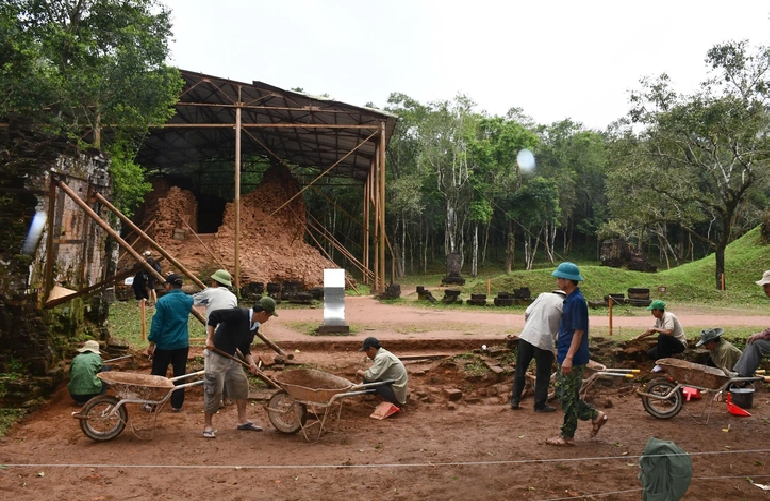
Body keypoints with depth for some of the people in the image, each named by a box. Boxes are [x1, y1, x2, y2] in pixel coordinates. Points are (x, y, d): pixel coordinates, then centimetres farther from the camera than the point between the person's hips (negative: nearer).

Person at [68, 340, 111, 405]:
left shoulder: (76, 358, 13)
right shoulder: (96, 357, 5)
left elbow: (71, 375, 22)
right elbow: (100, 370, 19)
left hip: (74, 395, 4)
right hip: (92, 393, -4)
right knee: (107, 368, 15)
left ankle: (81, 400, 17)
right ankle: (100, 397, 11)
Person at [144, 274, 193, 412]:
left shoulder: (163, 301, -12)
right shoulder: (188, 300, 1)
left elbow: (156, 324, -12)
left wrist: (152, 343, -5)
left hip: (164, 344, -3)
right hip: (182, 344, 3)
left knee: (157, 374, 8)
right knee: (179, 375, 8)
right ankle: (176, 405, 9)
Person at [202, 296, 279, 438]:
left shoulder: (255, 326, 2)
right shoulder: (239, 314, -25)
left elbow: (245, 347, 10)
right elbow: (214, 315, -28)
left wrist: (251, 362, -6)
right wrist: (210, 339, -25)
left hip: (231, 358, 9)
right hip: (215, 356, -9)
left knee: (241, 384, 10)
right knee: (214, 389, -6)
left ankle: (242, 421, 20)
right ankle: (207, 425, 8)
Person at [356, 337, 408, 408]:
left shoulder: (382, 357, -19)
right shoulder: (384, 354, 11)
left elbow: (371, 376, -26)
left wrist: (361, 373, -7)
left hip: (395, 393, -10)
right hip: (399, 392, 10)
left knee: (368, 380, -13)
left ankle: (392, 403, -5)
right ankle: (397, 402, 12)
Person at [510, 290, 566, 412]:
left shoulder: (544, 295, 12)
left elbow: (527, 313, 9)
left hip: (526, 336, 4)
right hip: (544, 341, -4)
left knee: (520, 370, 13)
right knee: (543, 375, 10)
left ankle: (514, 400, 18)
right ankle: (540, 405, 17)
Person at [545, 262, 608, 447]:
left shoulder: (576, 301, -19)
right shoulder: (570, 299, 11)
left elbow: (579, 331, -21)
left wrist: (569, 357, -24)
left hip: (572, 359, -10)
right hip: (565, 356, 10)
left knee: (569, 397, 1)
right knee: (562, 392, 17)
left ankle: (567, 436, 13)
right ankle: (595, 416, 25)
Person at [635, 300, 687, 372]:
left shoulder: (669, 316, -22)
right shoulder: (659, 319, 3)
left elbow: (668, 332, -39)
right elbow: (651, 330, 20)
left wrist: (655, 329, -25)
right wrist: (639, 337, 23)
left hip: (680, 344, -9)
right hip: (670, 344, 9)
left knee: (662, 337, -34)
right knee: (650, 354, 0)